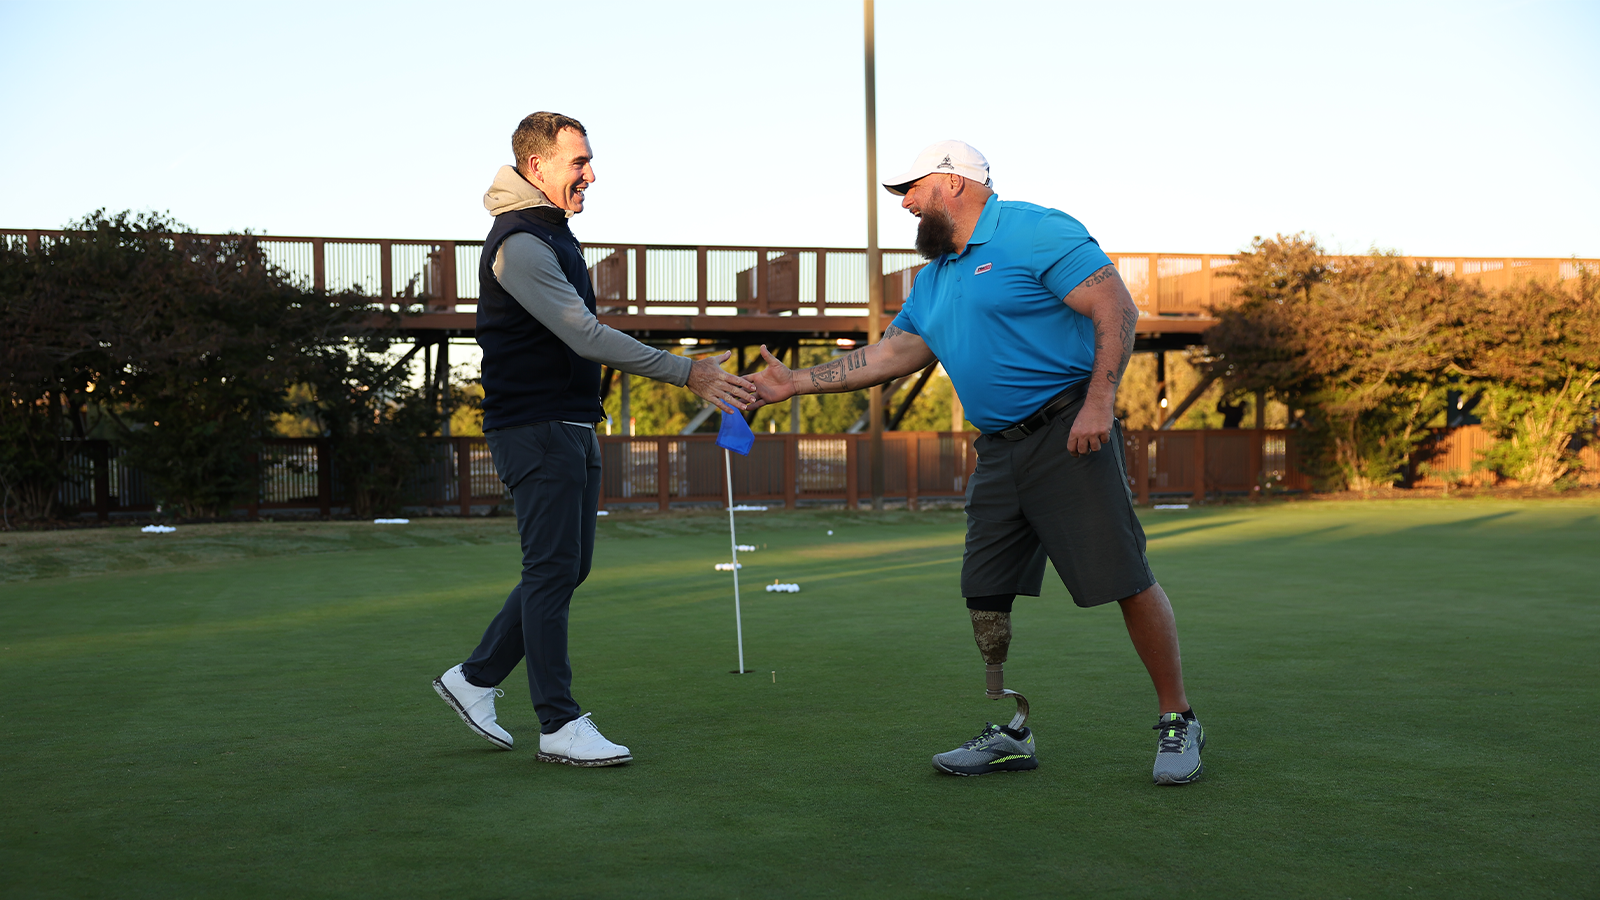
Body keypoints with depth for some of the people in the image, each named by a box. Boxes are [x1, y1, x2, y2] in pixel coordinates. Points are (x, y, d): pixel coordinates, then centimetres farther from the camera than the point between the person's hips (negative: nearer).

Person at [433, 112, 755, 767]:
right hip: (535, 429, -10)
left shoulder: (554, 233, 17)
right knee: (553, 570, -6)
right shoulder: (519, 244, -16)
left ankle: (475, 678, 21)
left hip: (572, 428, 10)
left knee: (567, 566, 11)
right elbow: (586, 337, -24)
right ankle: (560, 726, -1)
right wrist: (687, 374, -25)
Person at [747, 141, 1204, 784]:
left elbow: (1117, 309, -13)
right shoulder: (933, 278, 18)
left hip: (1068, 435, -8)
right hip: (998, 452, 8)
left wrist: (1098, 403, -21)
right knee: (985, 594, 5)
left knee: (1125, 581, -8)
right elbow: (892, 355, 20)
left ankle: (1177, 723, 5)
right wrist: (796, 383, 15)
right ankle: (1014, 735, 16)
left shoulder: (1036, 232, -7)